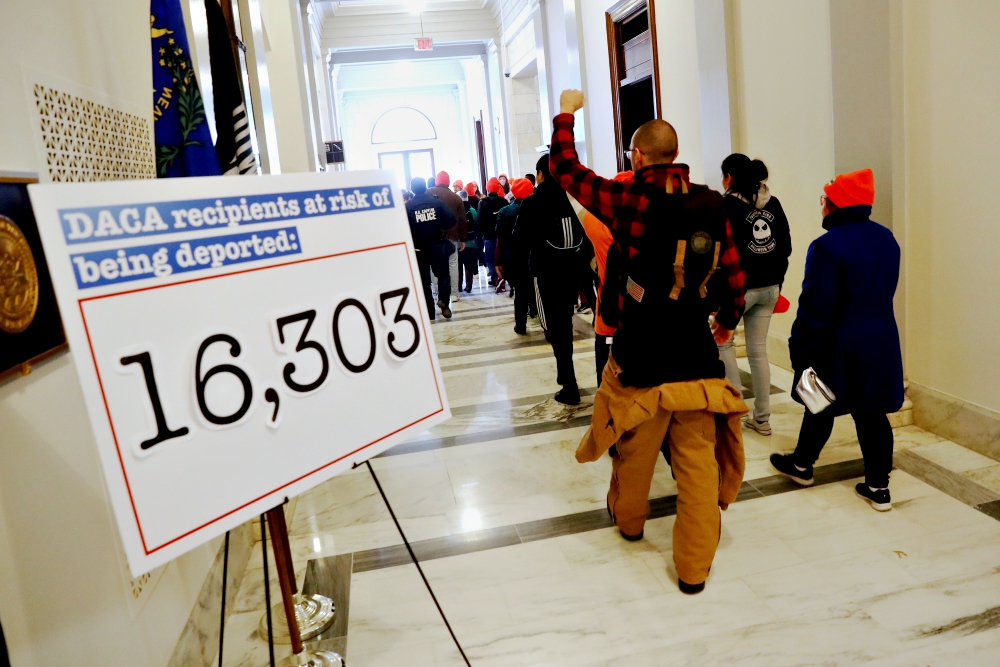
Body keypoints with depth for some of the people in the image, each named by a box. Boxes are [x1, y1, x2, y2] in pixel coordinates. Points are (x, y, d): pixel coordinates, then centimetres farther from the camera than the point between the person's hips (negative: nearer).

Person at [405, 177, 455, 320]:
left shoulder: (407, 206, -6)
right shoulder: (437, 202, -2)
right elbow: (451, 221, -7)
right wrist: (441, 229, 10)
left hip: (419, 247, -1)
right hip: (437, 244, 1)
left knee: (424, 279, 7)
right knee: (443, 273, 13)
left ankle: (429, 312, 9)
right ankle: (443, 299, -13)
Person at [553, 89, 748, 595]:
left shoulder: (629, 201, -11)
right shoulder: (711, 204, -1)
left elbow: (566, 171, 1)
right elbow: (734, 274, 5)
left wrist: (566, 113, 16)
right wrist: (728, 319, 23)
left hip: (640, 358, -2)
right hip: (696, 358, 3)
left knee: (634, 448, 20)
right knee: (699, 462, 8)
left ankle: (628, 519, 46)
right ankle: (694, 567, 16)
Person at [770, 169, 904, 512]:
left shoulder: (828, 246, -20)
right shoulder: (887, 239, 6)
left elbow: (815, 306, -20)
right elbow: (883, 290, 17)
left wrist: (799, 349, -13)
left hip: (838, 344, -6)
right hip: (881, 341, 6)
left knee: (821, 408, 12)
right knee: (872, 412, 10)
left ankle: (802, 465, 31)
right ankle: (878, 486, 14)